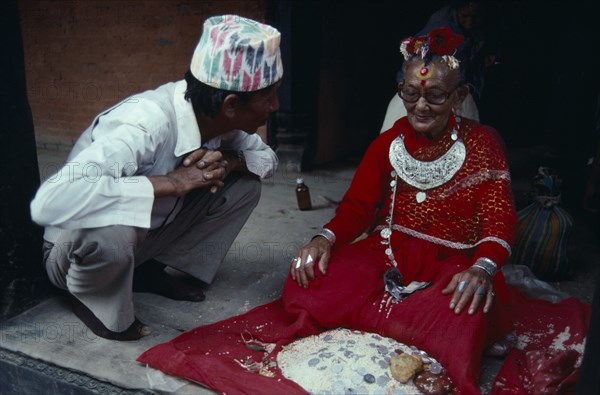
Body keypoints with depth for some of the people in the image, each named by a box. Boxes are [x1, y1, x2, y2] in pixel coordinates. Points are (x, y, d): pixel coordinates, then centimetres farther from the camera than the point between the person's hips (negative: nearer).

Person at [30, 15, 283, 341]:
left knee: (245, 185, -10)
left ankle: (153, 271, 5)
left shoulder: (218, 117, -14)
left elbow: (267, 158, 1)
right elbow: (50, 202, -45)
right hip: (77, 249, -6)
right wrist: (171, 182, -41)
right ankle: (91, 298, -4)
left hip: (148, 234, 6)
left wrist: (229, 161, -22)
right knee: (110, 234, -41)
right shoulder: (145, 125, -36)